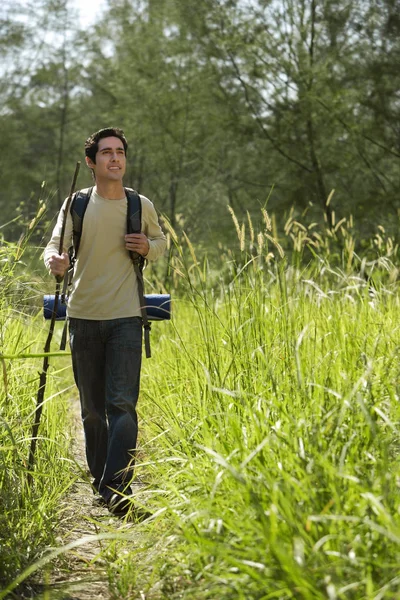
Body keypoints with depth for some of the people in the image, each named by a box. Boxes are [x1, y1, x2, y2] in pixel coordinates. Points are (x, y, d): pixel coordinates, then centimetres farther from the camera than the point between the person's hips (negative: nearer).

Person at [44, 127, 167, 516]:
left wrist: (147, 247, -3)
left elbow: (161, 243, 21)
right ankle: (99, 480, 26)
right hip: (84, 316, 1)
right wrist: (54, 260, -33)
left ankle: (117, 490, -16)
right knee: (92, 407, 9)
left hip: (125, 317, -1)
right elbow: (55, 244, -8)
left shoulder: (142, 206, 5)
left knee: (122, 404, -13)